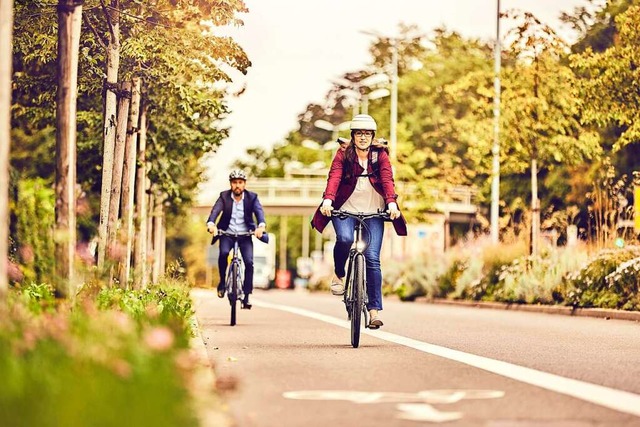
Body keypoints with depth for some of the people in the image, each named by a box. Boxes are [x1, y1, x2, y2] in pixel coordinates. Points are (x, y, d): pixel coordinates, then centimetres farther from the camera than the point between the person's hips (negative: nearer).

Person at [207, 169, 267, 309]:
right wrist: (211, 223, -44)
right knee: (223, 253, -30)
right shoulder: (224, 196, -6)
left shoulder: (252, 197, -6)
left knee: (249, 262, -16)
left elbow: (259, 211, -22)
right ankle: (222, 281, -5)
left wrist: (261, 225, -43)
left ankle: (246, 296, -6)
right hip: (227, 233, -1)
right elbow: (215, 210, -21)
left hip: (245, 235, 1)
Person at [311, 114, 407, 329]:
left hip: (373, 213, 1)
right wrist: (328, 200, -34)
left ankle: (374, 308, -6)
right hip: (345, 210, -1)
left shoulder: (380, 155, 1)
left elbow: (387, 179, -13)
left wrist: (391, 203, -31)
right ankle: (338, 274, -1)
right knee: (344, 238, -31)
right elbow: (334, 177, -16)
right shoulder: (343, 154, 0)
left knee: (372, 258, -10)